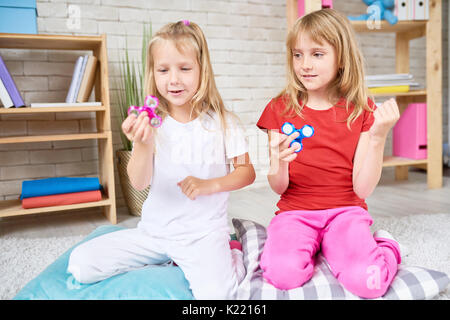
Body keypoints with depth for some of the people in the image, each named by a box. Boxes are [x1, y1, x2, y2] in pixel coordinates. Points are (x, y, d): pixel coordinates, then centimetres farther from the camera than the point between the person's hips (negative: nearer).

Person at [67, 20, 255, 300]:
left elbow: (247, 171, 1)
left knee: (216, 293, -29)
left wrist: (210, 184, -16)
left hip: (204, 232, -3)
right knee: (80, 264, -6)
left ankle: (231, 256, 5)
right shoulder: (151, 123, -3)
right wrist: (143, 145, -30)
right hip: (154, 231, 4)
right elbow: (139, 183, -11)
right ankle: (167, 258, 8)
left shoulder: (222, 122, -5)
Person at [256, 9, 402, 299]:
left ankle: (386, 246, 7)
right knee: (284, 273, -30)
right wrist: (278, 166, -26)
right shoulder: (280, 109, 0)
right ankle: (311, 247, 4)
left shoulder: (362, 111, 0)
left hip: (346, 211, 0)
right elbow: (279, 188, -2)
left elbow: (363, 188, -7)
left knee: (367, 281, -27)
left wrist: (379, 136, -20)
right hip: (295, 212, 1)